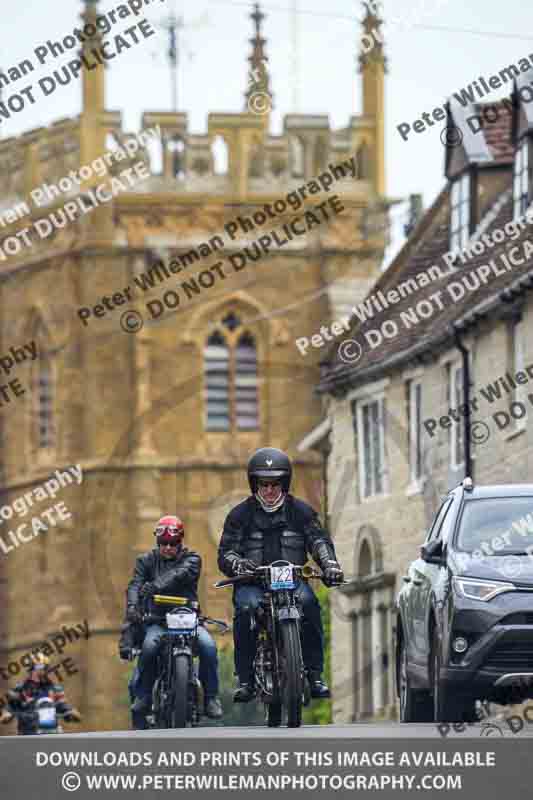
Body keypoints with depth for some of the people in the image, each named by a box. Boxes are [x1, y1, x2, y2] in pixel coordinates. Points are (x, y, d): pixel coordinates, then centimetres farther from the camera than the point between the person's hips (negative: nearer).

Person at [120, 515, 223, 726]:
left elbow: (178, 575, -17)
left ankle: (211, 696, -13)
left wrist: (155, 586, -36)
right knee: (149, 645, -31)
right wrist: (132, 606, -28)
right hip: (157, 619, 0)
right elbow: (135, 585, -5)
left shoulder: (191, 559, 6)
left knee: (208, 645, -27)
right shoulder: (147, 560, 12)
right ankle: (142, 696, -14)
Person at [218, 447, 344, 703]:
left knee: (308, 602, -33)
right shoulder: (240, 515, 10)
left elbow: (318, 539, 2)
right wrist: (236, 563, -22)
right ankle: (245, 679, -27)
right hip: (252, 582, -1)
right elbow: (225, 551, 3)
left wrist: (329, 563, -20)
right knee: (246, 608, -34)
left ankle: (314, 674, -26)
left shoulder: (300, 511, 13)